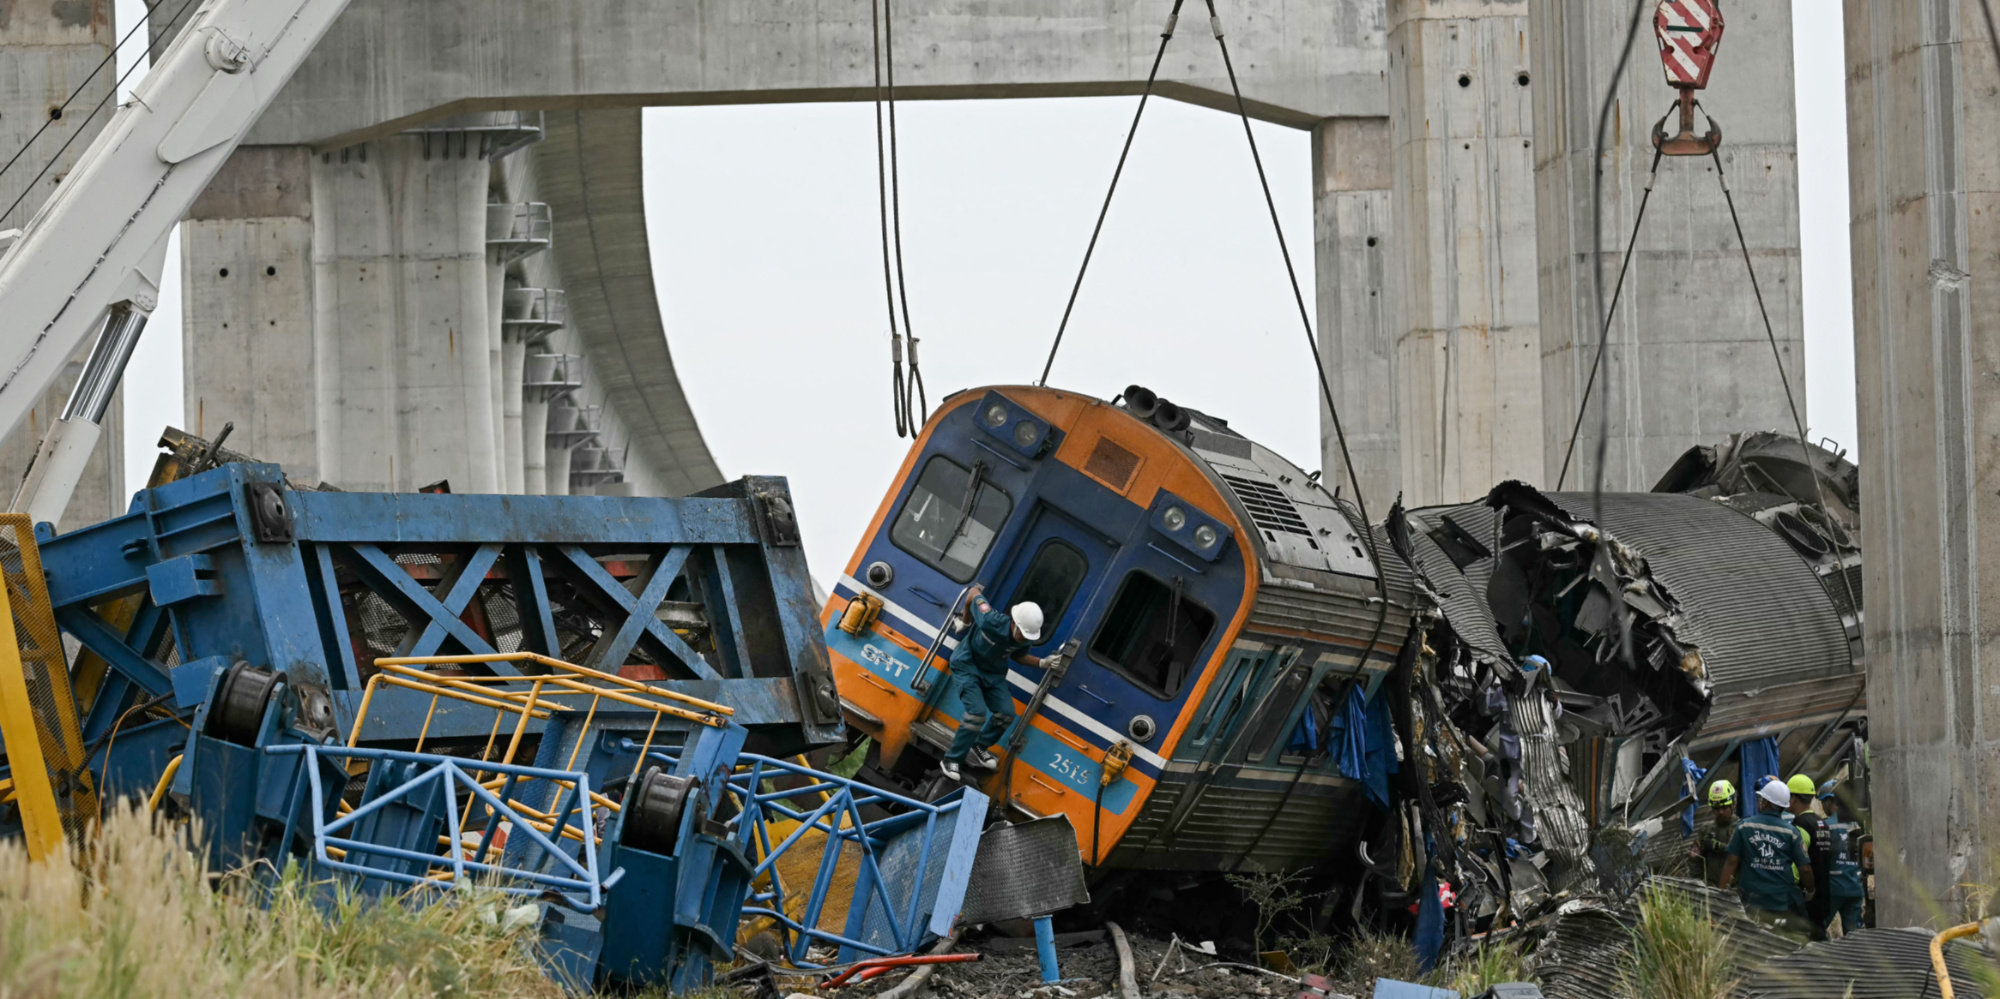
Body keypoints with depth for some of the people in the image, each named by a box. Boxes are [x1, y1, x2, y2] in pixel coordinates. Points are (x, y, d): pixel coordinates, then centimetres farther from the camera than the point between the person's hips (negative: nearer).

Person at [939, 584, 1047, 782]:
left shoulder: (1026, 637, -14)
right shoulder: (992, 622, -34)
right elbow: (975, 593, -18)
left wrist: (1041, 663, -8)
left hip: (993, 674, 6)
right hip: (966, 667, -6)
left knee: (1006, 713, -6)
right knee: (977, 712, -22)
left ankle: (978, 748, 18)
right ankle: (952, 760, -10)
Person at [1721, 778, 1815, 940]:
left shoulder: (1744, 826, 1)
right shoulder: (1791, 832, -1)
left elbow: (1732, 862, 0)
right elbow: (1805, 869, -2)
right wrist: (1809, 891, 17)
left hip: (1753, 901, 0)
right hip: (1784, 903, 0)